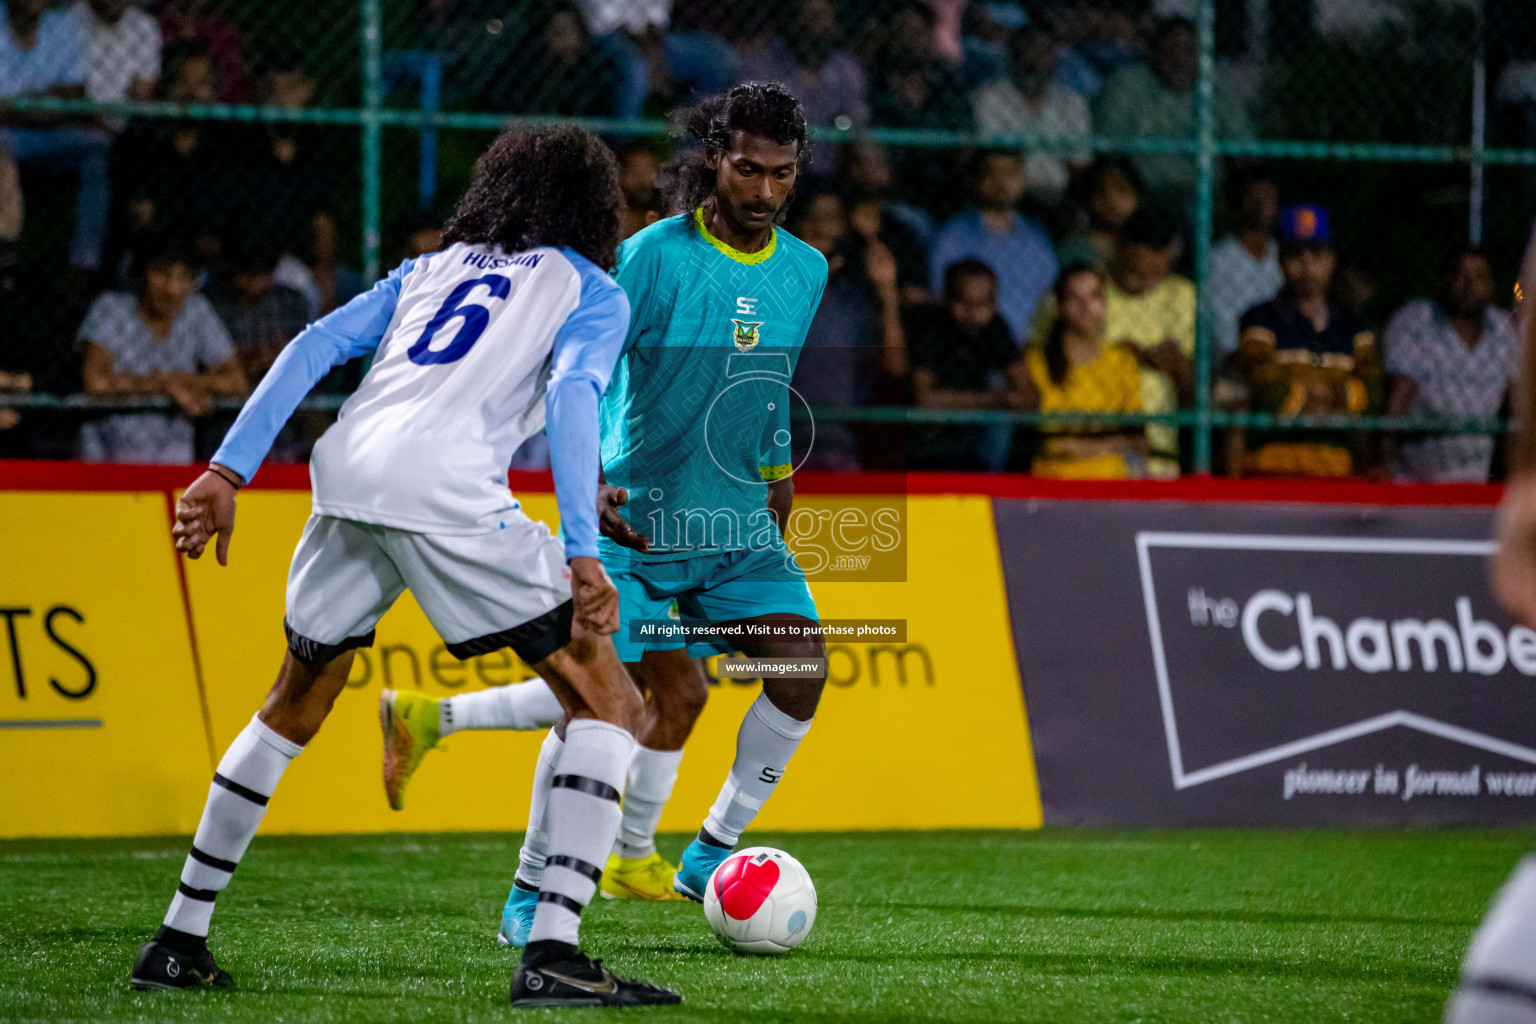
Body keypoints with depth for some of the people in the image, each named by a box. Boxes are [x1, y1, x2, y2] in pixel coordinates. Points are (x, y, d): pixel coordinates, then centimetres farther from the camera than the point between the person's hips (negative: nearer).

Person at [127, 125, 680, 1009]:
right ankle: (553, 953, -10)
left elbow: (315, 346, 18)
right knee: (608, 701, 4)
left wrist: (229, 470, 13)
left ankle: (180, 939, 27)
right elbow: (573, 393, -3)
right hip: (450, 493, -6)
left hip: (347, 473, 6)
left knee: (293, 709, 26)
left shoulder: (428, 270, 32)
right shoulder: (592, 292, 18)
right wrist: (583, 554, -13)